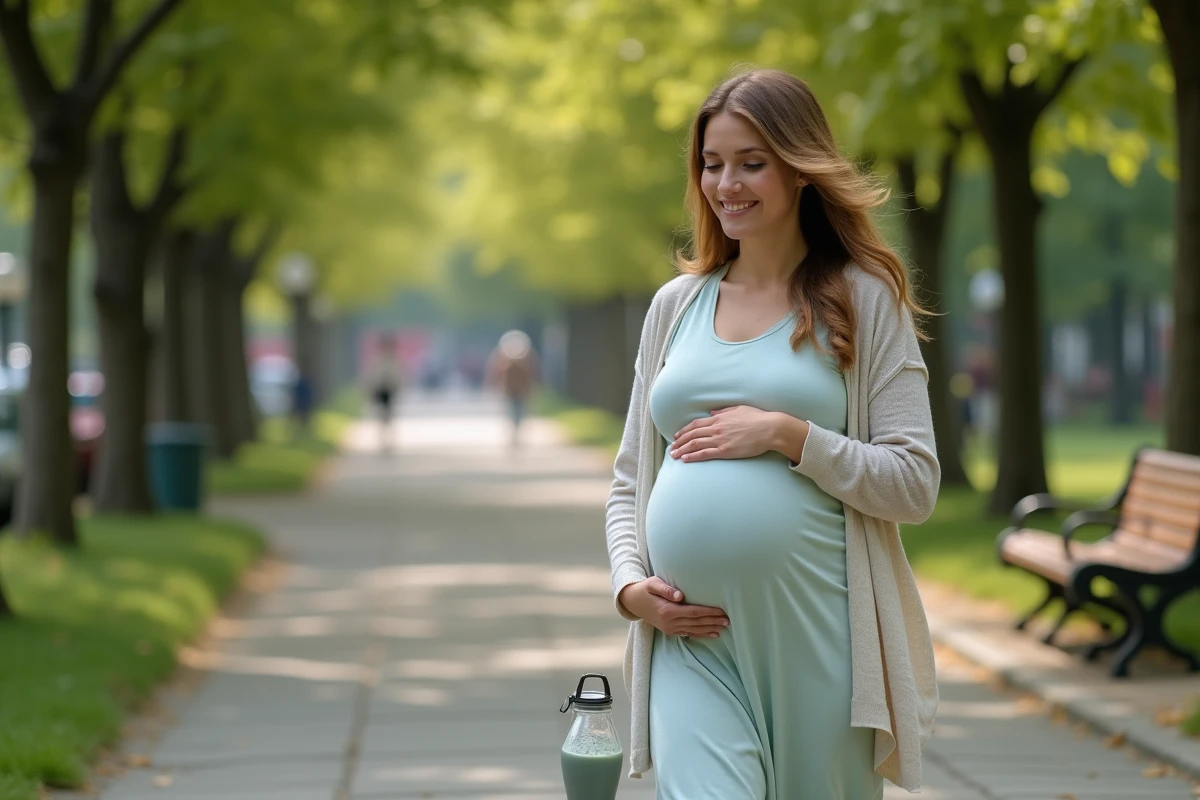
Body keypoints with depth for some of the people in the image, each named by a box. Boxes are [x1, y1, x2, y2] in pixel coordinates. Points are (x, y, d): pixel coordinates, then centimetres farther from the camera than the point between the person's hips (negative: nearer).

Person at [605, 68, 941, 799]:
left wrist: (788, 435, -12)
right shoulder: (676, 305, 14)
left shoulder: (862, 299, 3)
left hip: (817, 635, -2)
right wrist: (631, 585, 1)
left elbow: (915, 484, -3)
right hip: (691, 638, 2)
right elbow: (630, 482, 18)